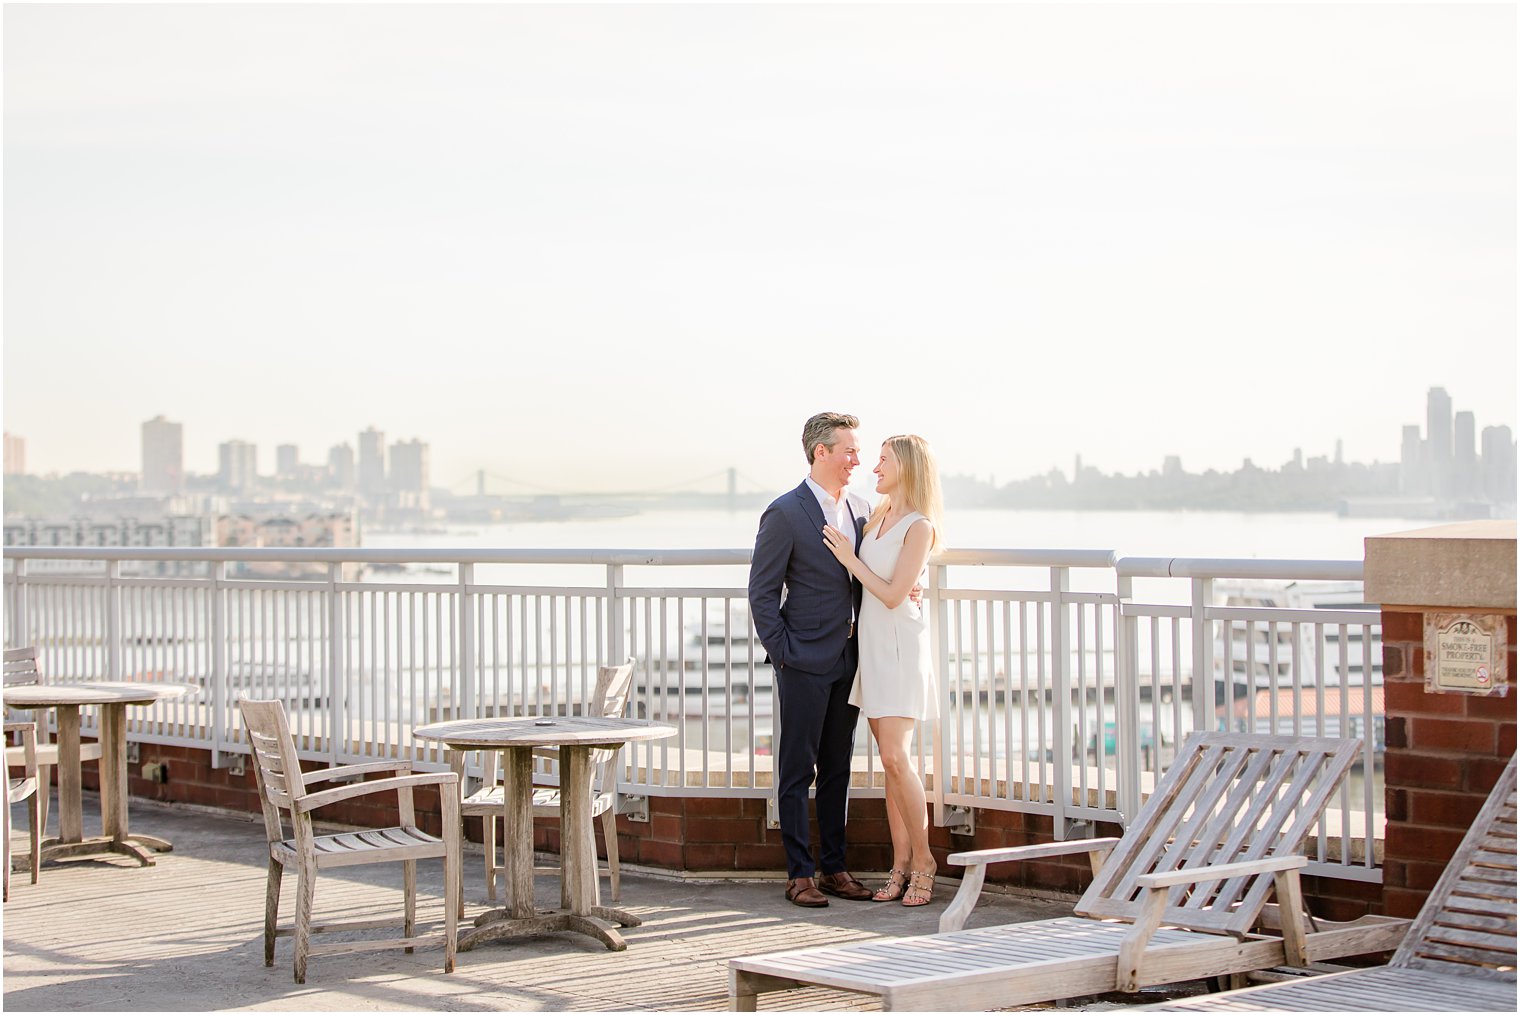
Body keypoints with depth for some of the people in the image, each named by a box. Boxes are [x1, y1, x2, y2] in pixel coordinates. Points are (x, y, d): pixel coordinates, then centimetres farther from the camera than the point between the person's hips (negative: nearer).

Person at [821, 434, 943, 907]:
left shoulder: (919, 527, -12)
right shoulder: (877, 516, 12)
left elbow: (893, 595, -16)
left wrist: (849, 558, -10)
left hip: (900, 645, -8)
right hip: (870, 644, 8)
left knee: (895, 756, -14)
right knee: (889, 760, 7)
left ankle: (922, 859, -2)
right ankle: (901, 864, 9)